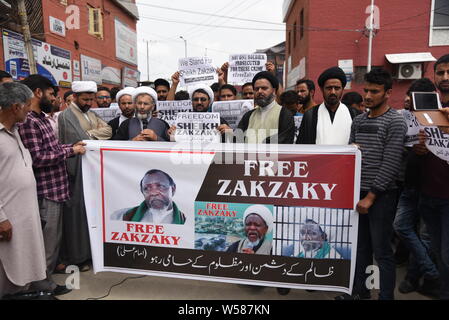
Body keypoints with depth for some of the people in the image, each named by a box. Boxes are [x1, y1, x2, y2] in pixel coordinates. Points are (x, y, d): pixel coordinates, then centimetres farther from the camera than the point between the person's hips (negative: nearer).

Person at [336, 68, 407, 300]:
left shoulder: (395, 122, -7)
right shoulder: (358, 121, 11)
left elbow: (390, 165, -13)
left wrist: (371, 196, -14)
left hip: (381, 195, -6)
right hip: (358, 193, 6)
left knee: (382, 251, 2)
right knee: (360, 245, 16)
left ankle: (386, 296, 17)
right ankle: (359, 290, 30)